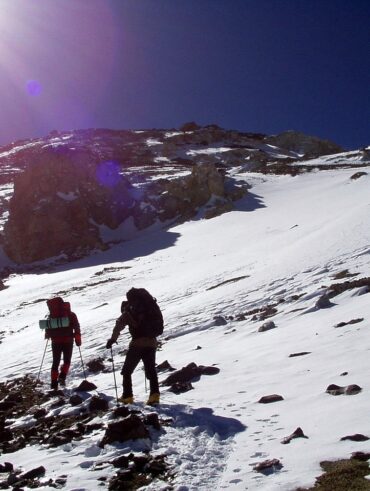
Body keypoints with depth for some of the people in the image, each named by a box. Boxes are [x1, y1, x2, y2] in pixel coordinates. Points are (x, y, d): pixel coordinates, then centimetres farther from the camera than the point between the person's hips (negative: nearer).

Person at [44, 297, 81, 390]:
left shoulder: (51, 316, 3)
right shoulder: (71, 315, 1)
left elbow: (48, 328, 5)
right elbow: (76, 327, -7)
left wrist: (47, 335, 26)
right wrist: (78, 339, -3)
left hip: (55, 342, 1)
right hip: (68, 341, -1)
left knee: (55, 362, 11)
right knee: (67, 361, 16)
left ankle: (54, 383, 4)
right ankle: (62, 377, -6)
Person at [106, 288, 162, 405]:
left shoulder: (130, 311, 0)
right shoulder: (152, 308, 16)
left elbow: (119, 325, -10)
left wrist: (112, 339, -6)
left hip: (137, 344, -4)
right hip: (152, 343, 4)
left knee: (127, 371, 10)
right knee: (151, 370, 10)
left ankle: (127, 396, 5)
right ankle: (154, 394, -7)